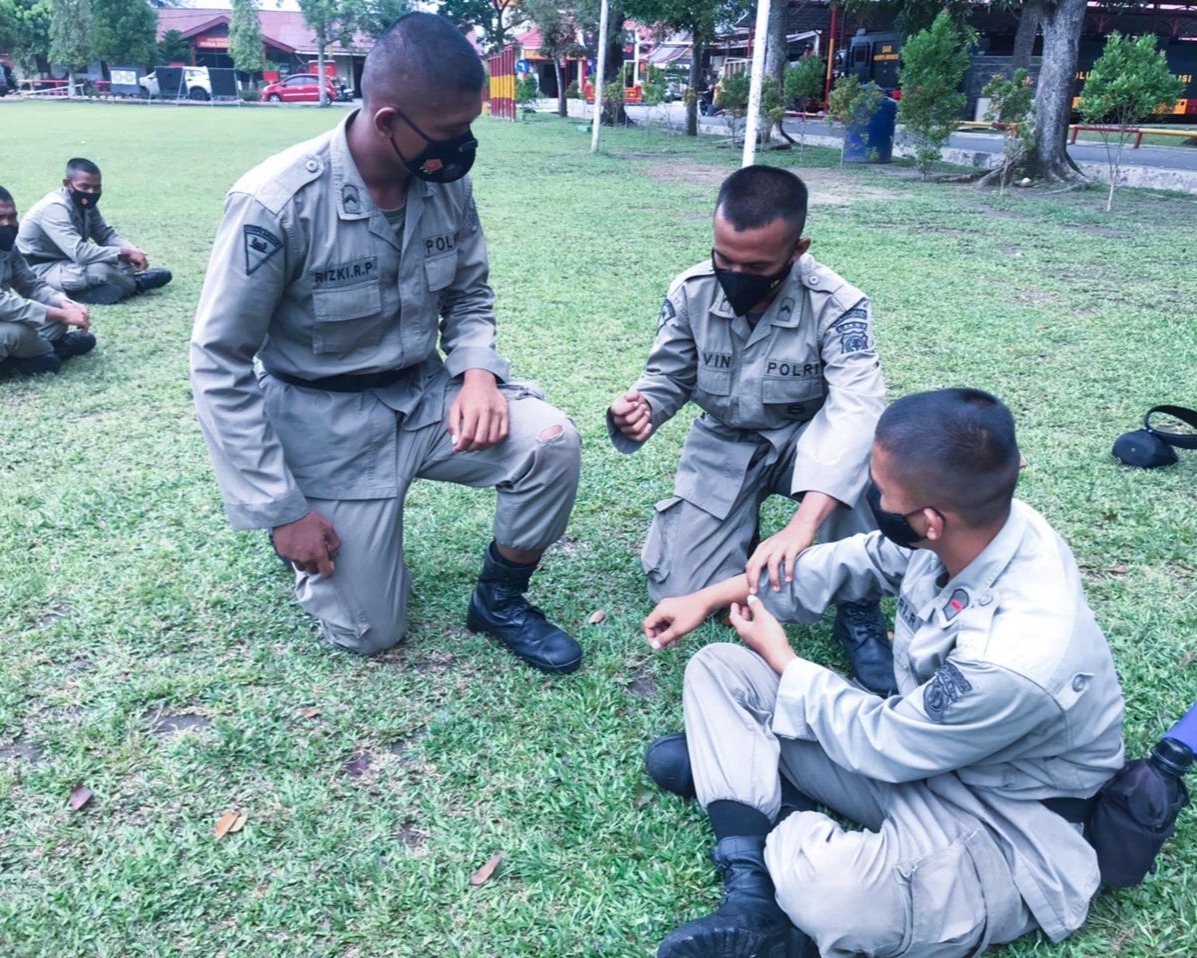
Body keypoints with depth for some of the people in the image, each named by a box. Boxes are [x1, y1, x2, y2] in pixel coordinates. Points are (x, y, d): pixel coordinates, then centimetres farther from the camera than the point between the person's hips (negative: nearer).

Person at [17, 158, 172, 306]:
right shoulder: (54, 208, -27)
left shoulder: (86, 203, -2)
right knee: (101, 269, -31)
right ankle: (136, 284, -8)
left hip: (66, 262, 9)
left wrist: (132, 251, -18)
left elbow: (107, 235, 3)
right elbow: (79, 252, -36)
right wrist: (124, 253, -31)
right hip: (40, 272, -9)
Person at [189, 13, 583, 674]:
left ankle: (500, 600, 4)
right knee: (370, 632, 0)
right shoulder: (277, 204, -24)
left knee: (552, 443, -22)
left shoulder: (447, 181, -9)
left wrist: (477, 369, -16)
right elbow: (218, 366, -16)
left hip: (426, 396, 4)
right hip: (327, 423, -4)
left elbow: (470, 296, 7)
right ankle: (310, 529, 31)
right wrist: (283, 510, -16)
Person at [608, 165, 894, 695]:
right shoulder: (690, 292, -15)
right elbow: (668, 378, -1)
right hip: (723, 447, 2)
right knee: (678, 592, -12)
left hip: (805, 440, -2)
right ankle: (743, 523, 21)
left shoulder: (837, 305, -25)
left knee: (859, 443, -39)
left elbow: (856, 411, -38)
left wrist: (802, 525, -52)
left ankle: (857, 607, -18)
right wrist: (637, 410, -28)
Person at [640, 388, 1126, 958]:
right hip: (916, 737, 8)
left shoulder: (1016, 660, -37)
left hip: (994, 829, -8)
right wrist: (711, 598, 9)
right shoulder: (974, 523, -16)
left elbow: (879, 746, -20)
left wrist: (784, 662, -3)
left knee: (821, 890, -40)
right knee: (718, 669, -3)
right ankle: (753, 894, -12)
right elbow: (853, 562, 3)